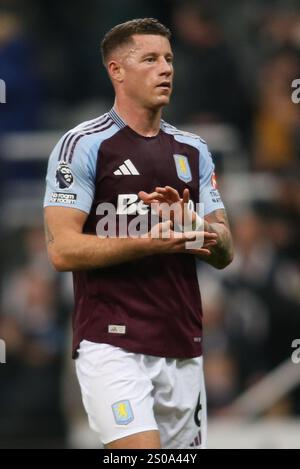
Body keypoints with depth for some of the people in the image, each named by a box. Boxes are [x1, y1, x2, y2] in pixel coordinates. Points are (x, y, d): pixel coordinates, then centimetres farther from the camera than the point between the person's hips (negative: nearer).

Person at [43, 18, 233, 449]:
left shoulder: (193, 151, 15)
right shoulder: (83, 145, -3)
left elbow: (224, 253, 12)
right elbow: (62, 250, -12)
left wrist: (189, 223, -9)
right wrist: (151, 243, -21)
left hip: (183, 348, 6)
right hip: (112, 344, -6)